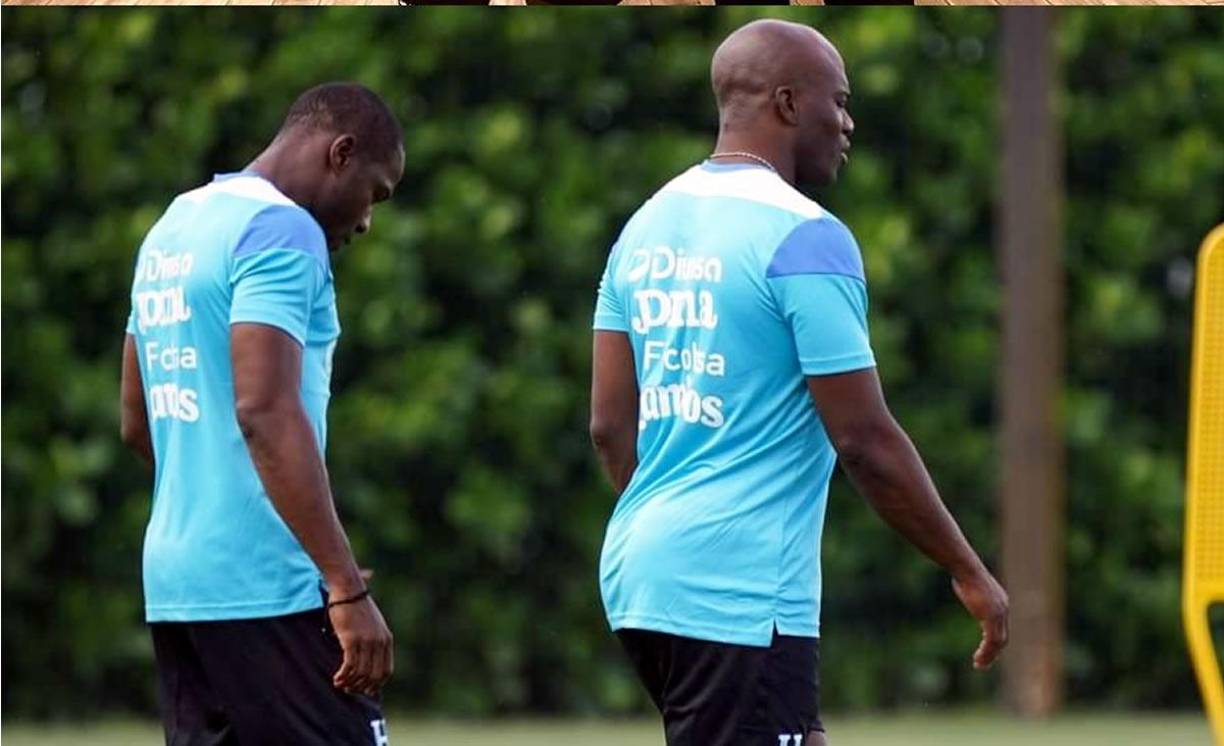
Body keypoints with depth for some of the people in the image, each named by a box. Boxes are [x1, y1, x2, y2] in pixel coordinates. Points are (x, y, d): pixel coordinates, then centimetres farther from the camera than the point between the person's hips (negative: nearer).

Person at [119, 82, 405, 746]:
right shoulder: (280, 230, -10)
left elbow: (138, 425, 24)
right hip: (266, 590, -9)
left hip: (173, 581, 9)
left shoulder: (172, 228, 18)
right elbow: (265, 413, -21)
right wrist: (347, 589, -23)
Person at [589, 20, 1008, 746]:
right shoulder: (803, 237, -12)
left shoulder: (651, 223, 12)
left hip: (644, 573, 9)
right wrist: (969, 573, -3)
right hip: (741, 595, -9)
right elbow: (867, 441, -13)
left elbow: (610, 426, 14)